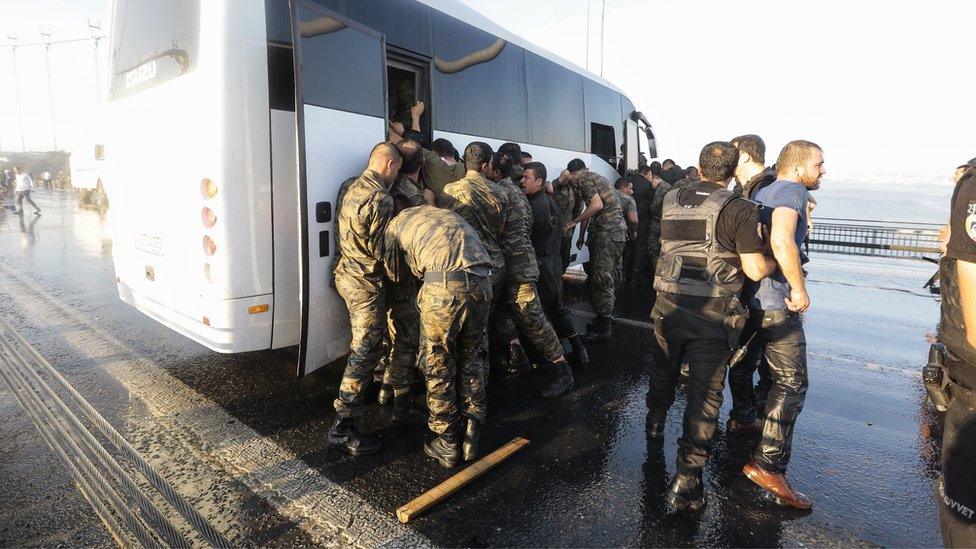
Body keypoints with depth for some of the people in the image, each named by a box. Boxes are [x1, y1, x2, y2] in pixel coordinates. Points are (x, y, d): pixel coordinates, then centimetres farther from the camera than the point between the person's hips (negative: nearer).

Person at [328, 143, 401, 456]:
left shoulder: (353, 189, 8)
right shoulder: (380, 199, -21)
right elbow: (379, 250, -20)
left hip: (347, 275, 10)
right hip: (367, 284, -10)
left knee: (361, 345, 27)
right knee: (365, 353, -5)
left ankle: (360, 390, 45)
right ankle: (342, 427, -2)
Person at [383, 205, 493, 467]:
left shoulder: (395, 224, 20)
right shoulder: (444, 212, 35)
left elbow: (396, 276, 27)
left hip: (445, 286, -5)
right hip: (482, 281, 5)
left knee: (438, 366, 12)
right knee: (473, 360, 20)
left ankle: (446, 445, 23)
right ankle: (472, 439, 30)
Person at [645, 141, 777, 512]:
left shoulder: (671, 200, 4)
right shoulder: (739, 209, -10)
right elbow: (755, 270, -12)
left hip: (668, 304, 5)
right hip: (712, 315, -4)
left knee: (663, 371, 26)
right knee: (705, 393, 4)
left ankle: (655, 422, 53)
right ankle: (685, 482, 6)